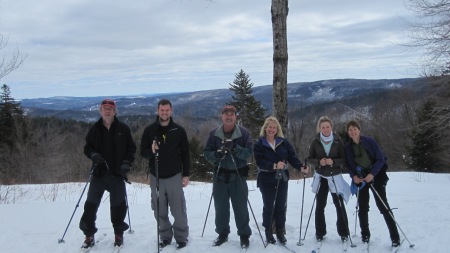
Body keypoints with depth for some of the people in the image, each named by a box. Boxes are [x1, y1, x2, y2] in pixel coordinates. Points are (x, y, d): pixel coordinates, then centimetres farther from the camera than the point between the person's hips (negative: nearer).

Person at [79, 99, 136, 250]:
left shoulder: (123, 129, 2)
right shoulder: (95, 129, 5)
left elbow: (131, 147, 5)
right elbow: (87, 147, 9)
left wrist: (127, 162, -9)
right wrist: (93, 154, -12)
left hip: (117, 173, -1)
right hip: (99, 172, 1)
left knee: (118, 204, 7)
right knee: (91, 204, 2)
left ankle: (119, 234, 24)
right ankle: (89, 235, 16)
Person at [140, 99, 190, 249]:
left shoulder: (179, 130, 0)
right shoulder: (149, 130, 1)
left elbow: (185, 154, 3)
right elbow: (143, 152, 3)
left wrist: (186, 174, -1)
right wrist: (151, 151, -19)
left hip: (175, 176, -1)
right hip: (156, 176, 2)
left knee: (179, 210, 2)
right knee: (160, 211, 8)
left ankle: (181, 237, 16)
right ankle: (165, 237, 23)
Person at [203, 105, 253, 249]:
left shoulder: (244, 132, -5)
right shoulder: (214, 133, 2)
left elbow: (249, 152, -11)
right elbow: (207, 152, 2)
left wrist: (235, 149, -27)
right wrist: (216, 154, -19)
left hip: (238, 175, -2)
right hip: (220, 175, 3)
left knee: (240, 207, 4)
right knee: (220, 207, 11)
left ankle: (244, 235, 18)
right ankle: (222, 234, 27)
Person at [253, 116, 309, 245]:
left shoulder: (283, 142, 4)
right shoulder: (259, 144, -4)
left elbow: (292, 157, -3)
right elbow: (260, 161, -15)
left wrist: (301, 167, -19)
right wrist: (274, 166, -28)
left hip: (282, 179, 3)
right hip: (266, 180, -3)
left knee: (281, 206, 8)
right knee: (268, 206, 5)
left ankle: (280, 232, 20)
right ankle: (268, 233, 17)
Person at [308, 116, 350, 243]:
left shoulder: (338, 141, -6)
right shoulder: (315, 141, -4)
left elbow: (344, 159, -3)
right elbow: (310, 158, 1)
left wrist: (333, 162, -21)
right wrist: (319, 162, -18)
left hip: (335, 176, -1)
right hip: (321, 176, 1)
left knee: (339, 204, 1)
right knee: (320, 206, 6)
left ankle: (343, 232, 15)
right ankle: (320, 233, 17)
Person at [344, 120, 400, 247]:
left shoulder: (369, 141, -11)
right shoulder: (347, 147, -2)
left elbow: (380, 159, -10)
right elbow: (348, 165, 7)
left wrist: (372, 174, -21)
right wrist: (353, 176, -11)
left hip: (376, 176, -3)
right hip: (360, 178, 3)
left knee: (383, 206, -7)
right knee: (362, 208, 3)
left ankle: (395, 237, -2)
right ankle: (365, 235, 18)